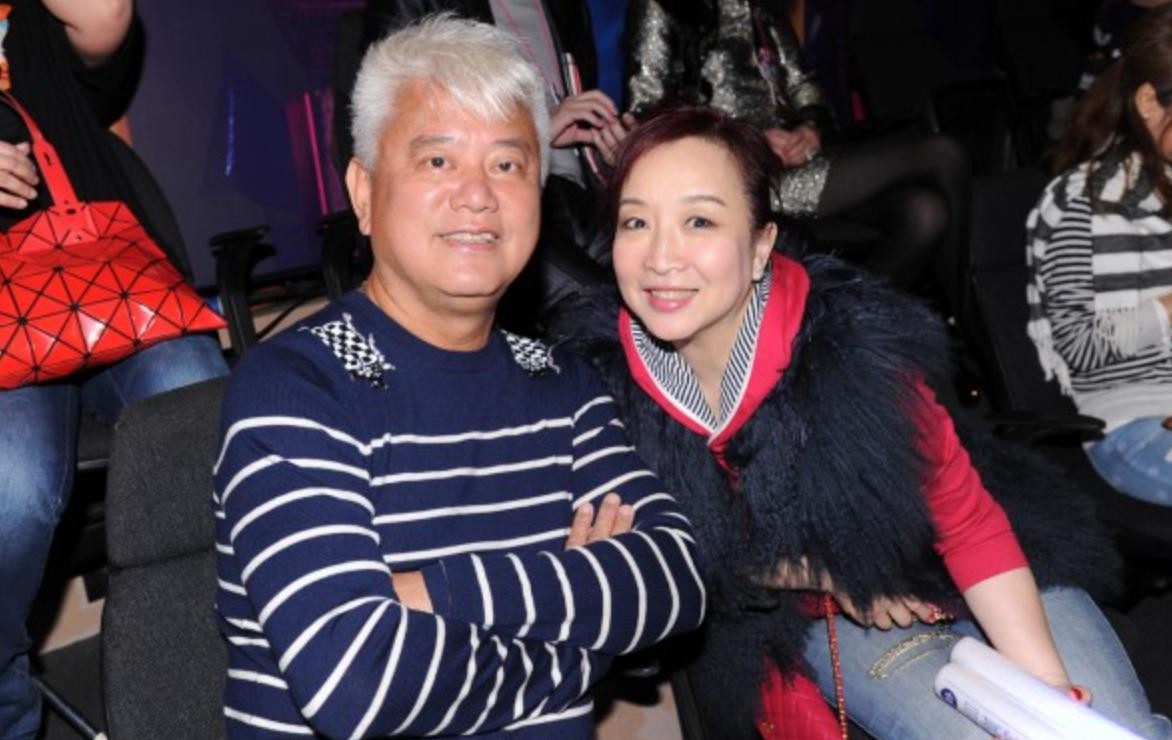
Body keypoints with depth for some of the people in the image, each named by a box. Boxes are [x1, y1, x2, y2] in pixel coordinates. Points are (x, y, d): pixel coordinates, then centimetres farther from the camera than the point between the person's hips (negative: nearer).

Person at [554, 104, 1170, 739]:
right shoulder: (603, 380, -21)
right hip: (816, 623, 1)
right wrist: (822, 577, -13)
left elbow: (968, 519, -17)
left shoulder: (853, 342, -29)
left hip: (948, 571, -1)